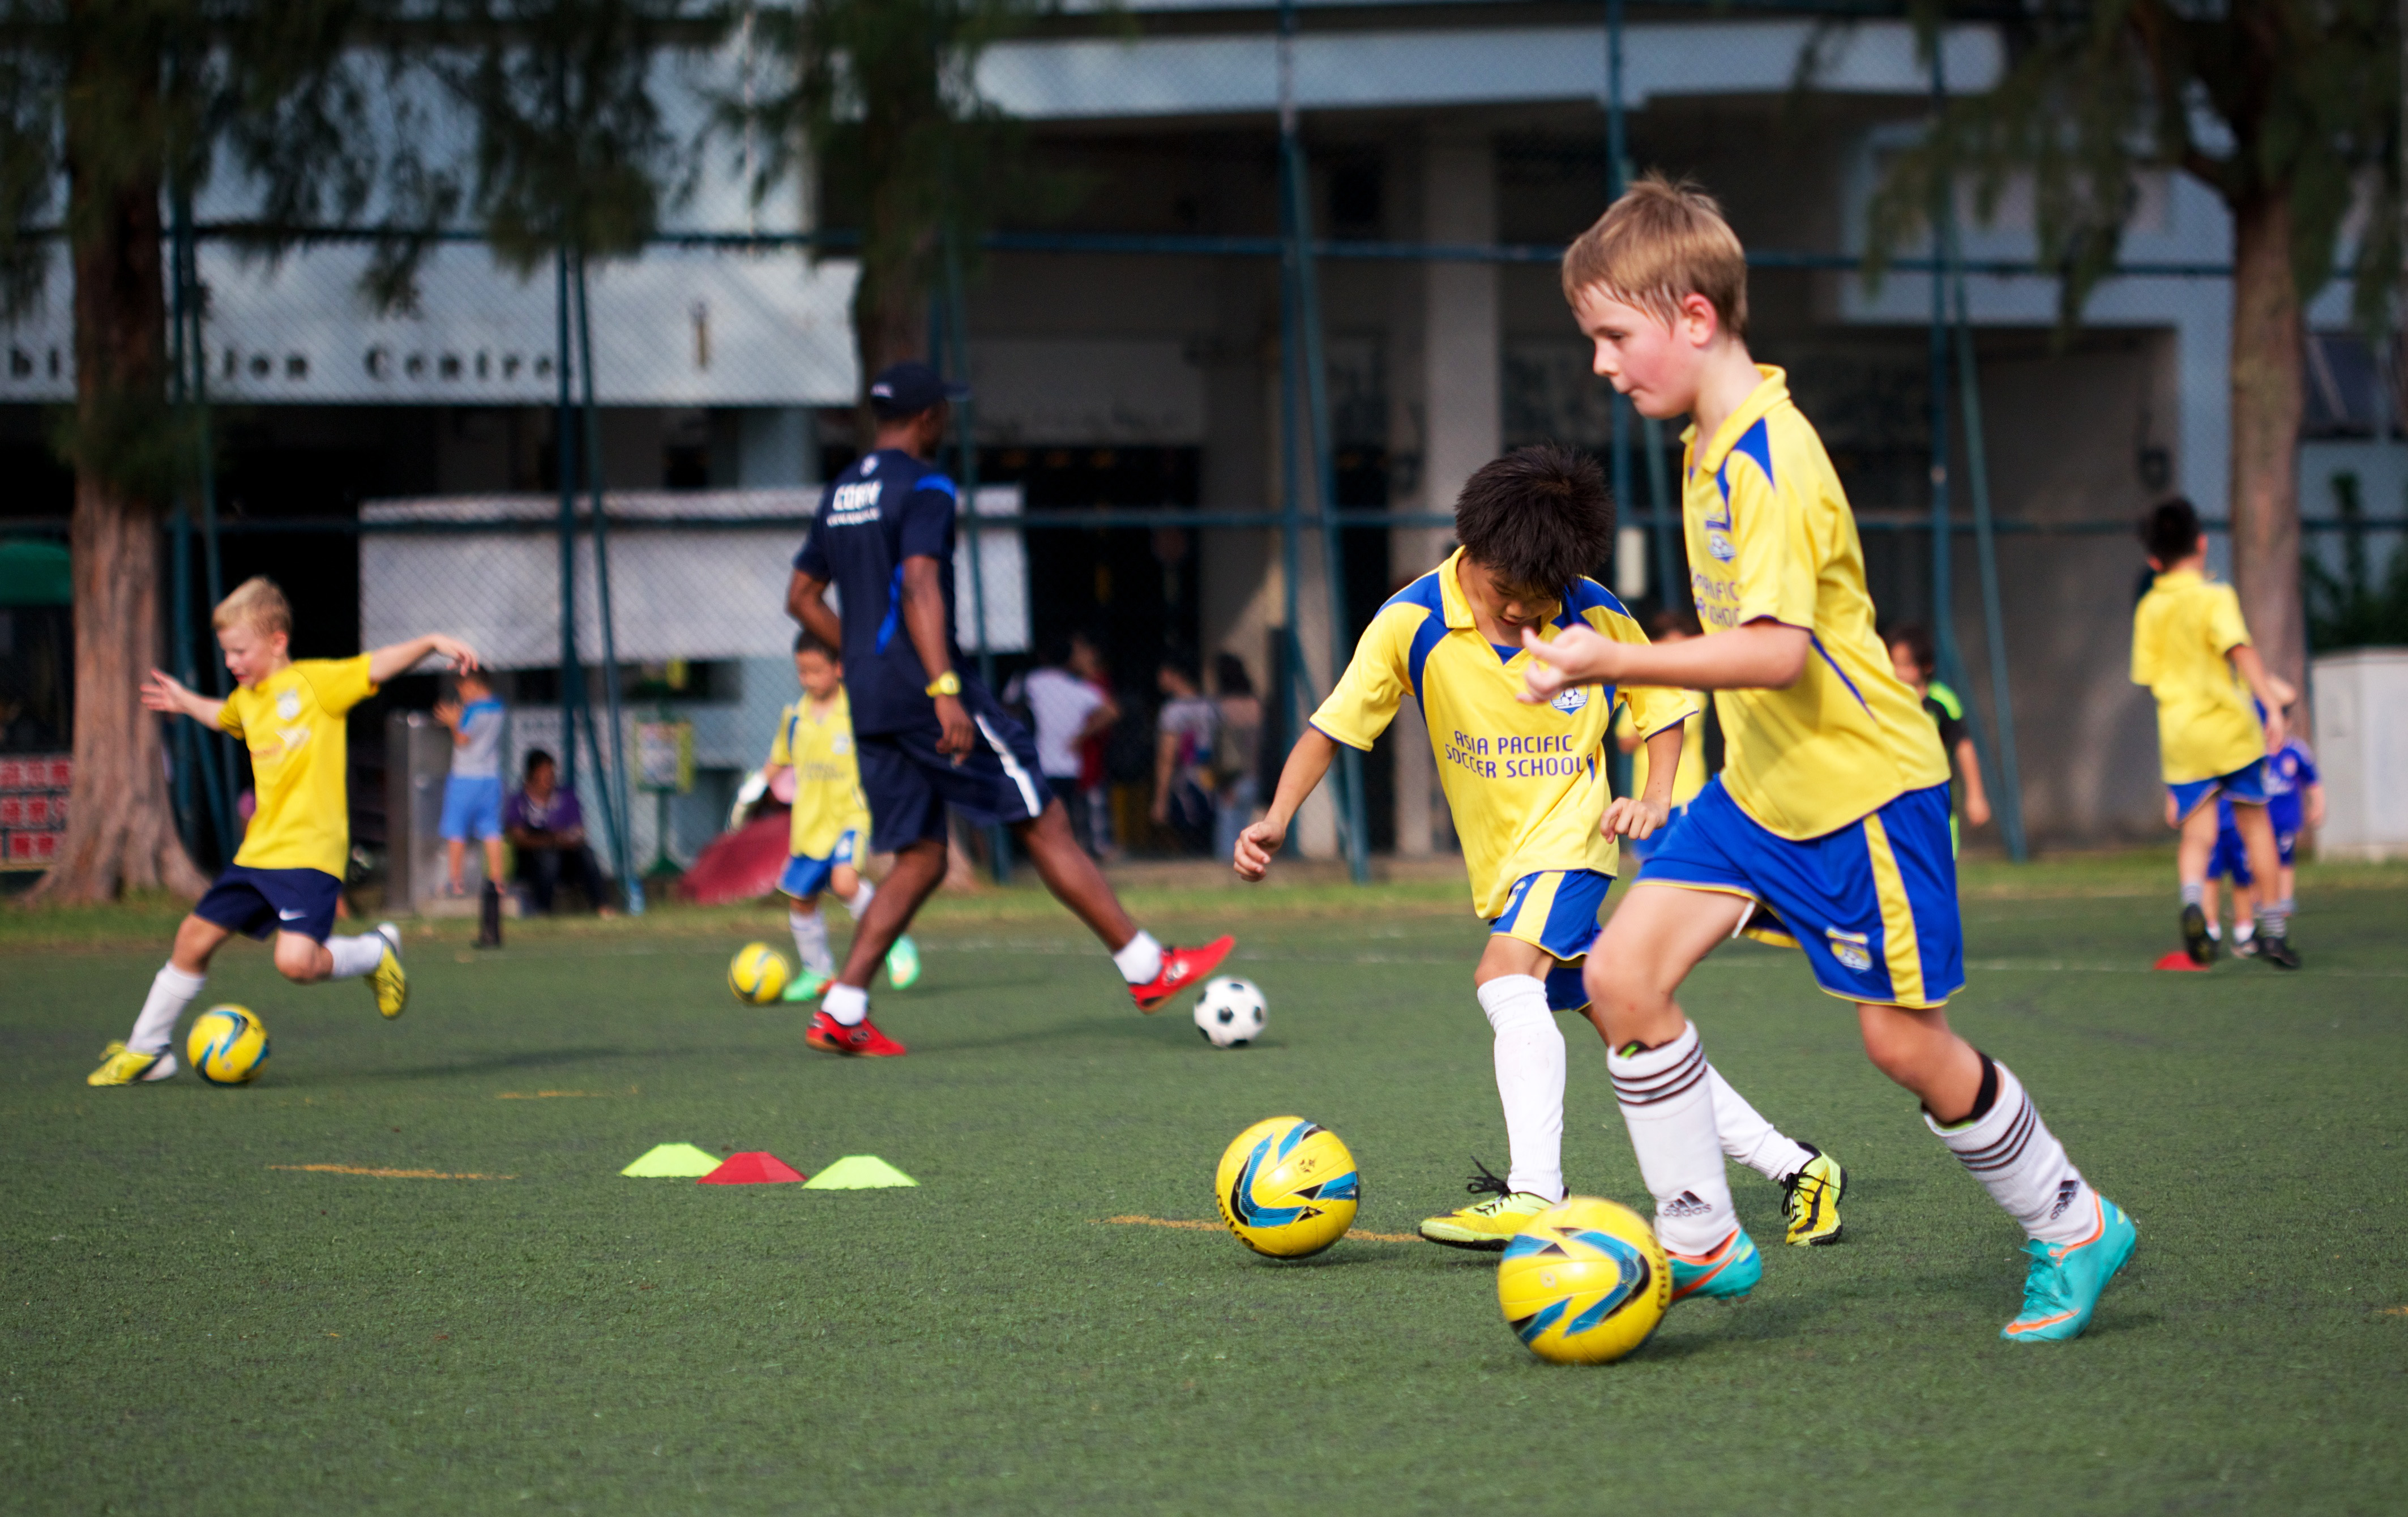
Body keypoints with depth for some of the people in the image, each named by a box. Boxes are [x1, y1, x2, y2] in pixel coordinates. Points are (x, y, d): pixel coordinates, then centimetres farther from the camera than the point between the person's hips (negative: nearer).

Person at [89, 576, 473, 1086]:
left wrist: (432, 641, -31)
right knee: (194, 937, 8)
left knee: (296, 961, -23)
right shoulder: (246, 699, 14)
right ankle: (145, 1049, 22)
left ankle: (375, 953, 7)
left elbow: (379, 666, -17)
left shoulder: (314, 681, -7)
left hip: (310, 853, -8)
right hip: (257, 852, 8)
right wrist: (185, 702, 52)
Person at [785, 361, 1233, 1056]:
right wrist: (945, 691, -30)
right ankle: (1148, 971, 0)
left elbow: (801, 597, 22)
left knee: (920, 861, 11)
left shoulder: (840, 493, 17)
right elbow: (920, 587, -23)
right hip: (922, 690, -8)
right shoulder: (924, 489, -9)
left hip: (869, 703, 8)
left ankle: (840, 1012, 0)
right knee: (1046, 823, -3)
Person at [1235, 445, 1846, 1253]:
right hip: (1500, 859, 4)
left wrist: (1655, 800, -10)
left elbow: (1663, 709, 6)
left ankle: (1532, 1194, -36)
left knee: (1506, 974, -29)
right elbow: (1333, 726, -9)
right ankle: (1793, 1166, 16)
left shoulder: (1599, 619, -10)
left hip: (1571, 834, -4)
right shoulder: (1414, 621, -10)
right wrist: (1277, 818, -24)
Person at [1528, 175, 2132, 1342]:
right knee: (1622, 973, -6)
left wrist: (1614, 664, -34)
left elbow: (1778, 649, -31)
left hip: (1861, 785, -9)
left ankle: (2073, 1229, 19)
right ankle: (1702, 1240, 2)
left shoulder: (1769, 459, -23)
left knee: (1902, 1039, -1)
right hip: (1759, 786, 9)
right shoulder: (1710, 444, 7)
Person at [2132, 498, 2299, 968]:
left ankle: (2192, 897, -30)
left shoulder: (2149, 609, 8)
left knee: (2196, 835, 2)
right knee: (2255, 824, 12)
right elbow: (2241, 650, -22)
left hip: (2179, 732, 3)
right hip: (2230, 727, -3)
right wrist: (2272, 703, -28)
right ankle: (2274, 928, 15)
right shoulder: (2214, 597, -7)